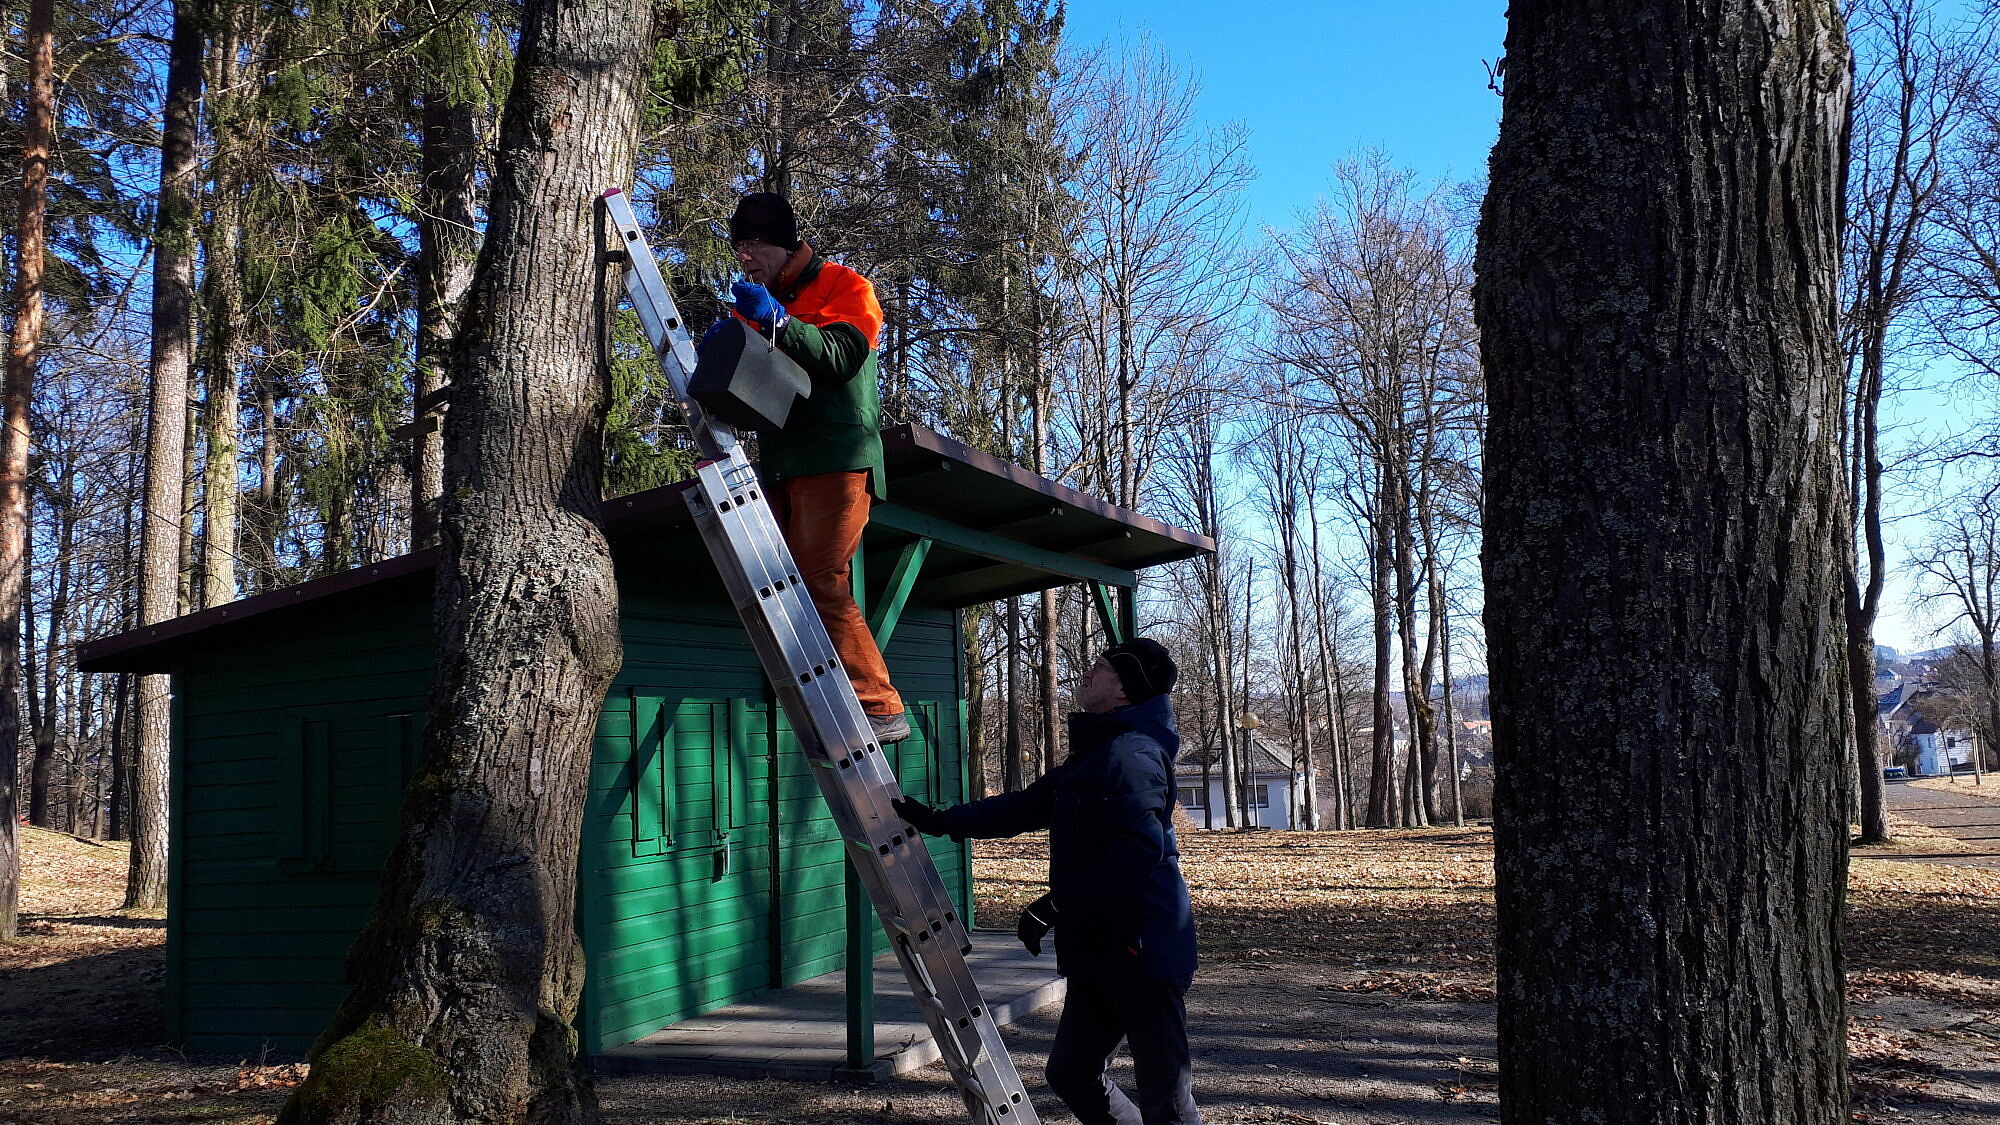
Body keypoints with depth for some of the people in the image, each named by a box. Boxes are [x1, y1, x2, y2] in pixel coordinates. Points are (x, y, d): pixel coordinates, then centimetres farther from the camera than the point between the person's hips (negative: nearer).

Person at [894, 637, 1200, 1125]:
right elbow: (1026, 806, 23)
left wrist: (1056, 906, -26)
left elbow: (1140, 850, -29)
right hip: (1099, 953, 11)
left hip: (1143, 952, -11)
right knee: (1071, 1074, 17)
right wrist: (940, 820, 18)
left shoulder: (1132, 755, -16)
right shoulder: (1092, 755, 17)